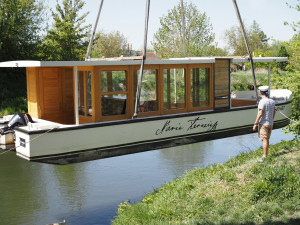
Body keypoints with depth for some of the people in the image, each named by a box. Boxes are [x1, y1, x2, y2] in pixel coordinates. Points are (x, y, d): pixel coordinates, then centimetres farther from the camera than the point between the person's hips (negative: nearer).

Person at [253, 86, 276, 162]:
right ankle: (265, 155, 22)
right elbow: (274, 112, 15)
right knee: (267, 139, 15)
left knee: (264, 140, -5)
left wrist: (255, 124, -16)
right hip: (270, 123, 7)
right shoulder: (272, 101, 6)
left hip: (263, 123, -7)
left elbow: (260, 114, -21)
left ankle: (265, 156, -4)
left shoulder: (262, 101, -17)